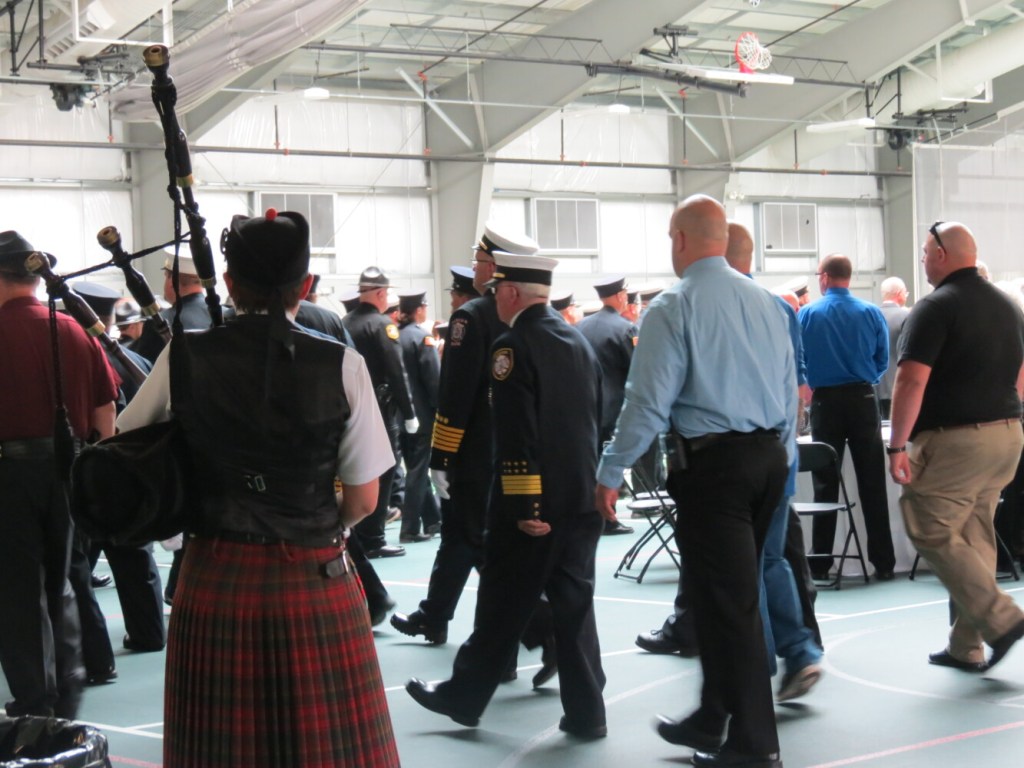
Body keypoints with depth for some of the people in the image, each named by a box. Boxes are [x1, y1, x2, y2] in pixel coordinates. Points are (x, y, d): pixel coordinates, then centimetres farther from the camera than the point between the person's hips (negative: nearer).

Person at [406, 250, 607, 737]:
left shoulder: (513, 345, -13)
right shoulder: (578, 341, 11)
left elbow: (516, 435, -19)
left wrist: (524, 505, -19)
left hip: (533, 504, -7)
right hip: (582, 499, 7)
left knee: (504, 605, 5)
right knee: (574, 605, 9)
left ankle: (464, 697, 19)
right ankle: (585, 711, 10)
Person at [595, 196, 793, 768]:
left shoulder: (675, 306, -10)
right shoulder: (766, 301, 9)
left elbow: (650, 400, -13)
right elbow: (790, 389, 14)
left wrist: (611, 473, -4)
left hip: (712, 461, -7)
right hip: (769, 456, 7)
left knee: (727, 600, 0)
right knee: (733, 593, 17)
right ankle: (714, 720, 27)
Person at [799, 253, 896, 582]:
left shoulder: (807, 314, -4)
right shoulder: (871, 313, -1)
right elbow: (882, 361, 4)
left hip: (825, 402, 0)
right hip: (863, 400, 1)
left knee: (825, 483, 6)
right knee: (872, 484, 4)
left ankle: (820, 564, 7)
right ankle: (883, 562, 5)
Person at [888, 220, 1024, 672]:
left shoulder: (937, 307, -11)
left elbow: (912, 381, -18)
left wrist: (897, 446, -15)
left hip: (953, 440, -8)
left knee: (932, 532, -1)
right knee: (975, 538, 12)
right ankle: (966, 646, 15)